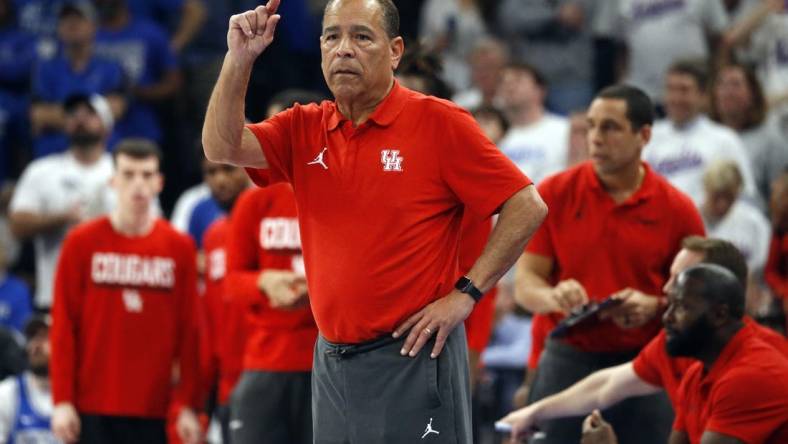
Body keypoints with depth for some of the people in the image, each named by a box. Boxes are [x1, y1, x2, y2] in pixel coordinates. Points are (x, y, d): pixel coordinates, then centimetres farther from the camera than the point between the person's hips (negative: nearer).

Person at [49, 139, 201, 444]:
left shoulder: (180, 248, 5)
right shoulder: (82, 243, 2)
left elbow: (189, 331, 4)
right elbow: (63, 328, 1)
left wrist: (187, 405, 0)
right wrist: (62, 401, -5)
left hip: (153, 410, 1)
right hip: (94, 408, -1)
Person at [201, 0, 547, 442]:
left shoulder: (438, 122, -7)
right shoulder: (305, 129, 8)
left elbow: (527, 207, -8)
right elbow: (222, 147, -5)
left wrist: (465, 293, -11)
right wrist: (239, 59, -15)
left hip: (412, 355, -5)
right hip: (331, 359, 5)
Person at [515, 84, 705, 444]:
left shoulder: (677, 209, 0)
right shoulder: (554, 194, 1)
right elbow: (526, 282, 0)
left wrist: (653, 306, -17)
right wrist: (555, 298, -23)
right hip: (566, 359, 0)